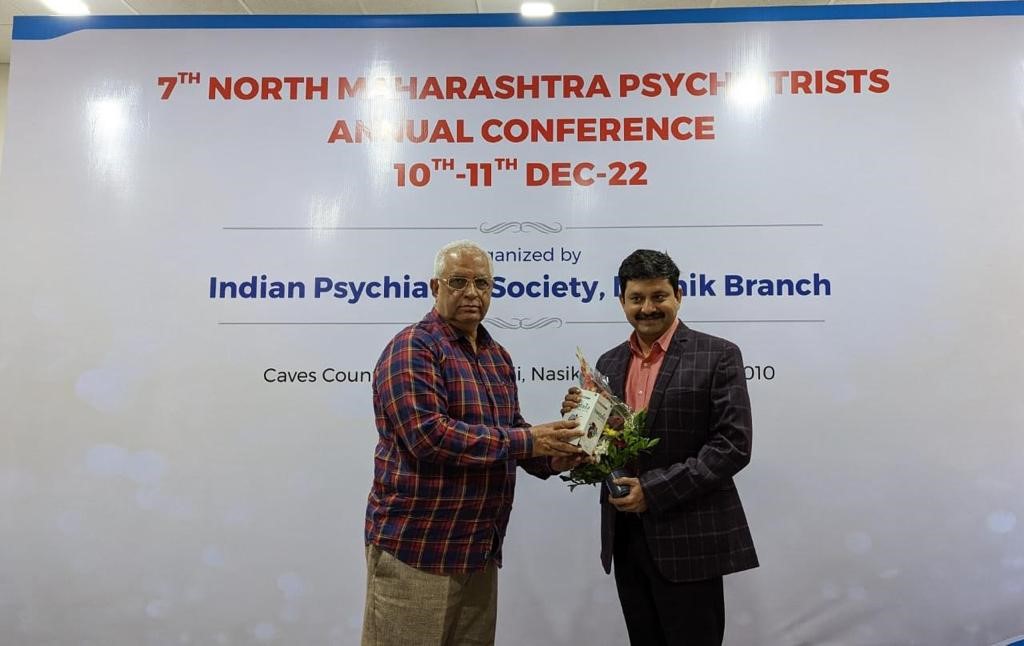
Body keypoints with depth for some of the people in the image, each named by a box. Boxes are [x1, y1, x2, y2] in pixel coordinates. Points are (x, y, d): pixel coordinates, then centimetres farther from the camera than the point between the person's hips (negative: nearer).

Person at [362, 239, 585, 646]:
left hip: (480, 550, 8)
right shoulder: (412, 349, -13)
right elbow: (428, 435, -24)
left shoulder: (497, 356, 13)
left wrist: (550, 458, -4)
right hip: (416, 549, -7)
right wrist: (525, 441, -20)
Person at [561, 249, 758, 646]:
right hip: (626, 537, 5)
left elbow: (733, 444, -14)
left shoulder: (717, 356, -6)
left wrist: (655, 489, -18)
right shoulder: (609, 362, 10)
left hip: (689, 540, -5)